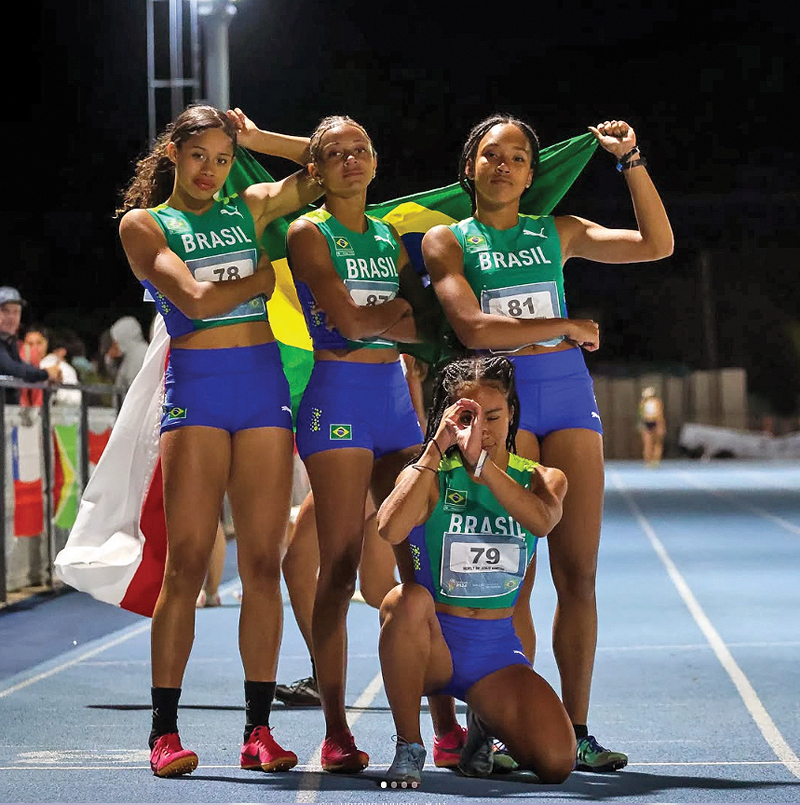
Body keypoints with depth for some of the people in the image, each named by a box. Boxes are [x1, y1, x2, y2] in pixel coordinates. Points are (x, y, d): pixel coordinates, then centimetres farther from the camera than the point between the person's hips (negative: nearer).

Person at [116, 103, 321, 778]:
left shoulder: (250, 209, 18)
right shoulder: (144, 223, 6)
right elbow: (194, 300, -9)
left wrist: (255, 138, 17)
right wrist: (261, 278, 4)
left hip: (264, 383, 4)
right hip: (195, 387, -4)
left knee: (263, 564, 0)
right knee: (186, 564, -9)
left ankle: (259, 729, 3)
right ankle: (165, 731, -4)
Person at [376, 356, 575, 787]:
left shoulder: (541, 479, 3)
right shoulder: (431, 476, -2)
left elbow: (541, 521, -23)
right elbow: (390, 530, -26)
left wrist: (480, 460, -35)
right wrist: (437, 448, -25)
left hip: (497, 648, 2)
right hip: (431, 642, -2)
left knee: (556, 763, -21)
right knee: (408, 599, -38)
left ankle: (486, 721, 16)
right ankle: (409, 746, -17)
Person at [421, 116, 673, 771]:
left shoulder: (557, 233, 17)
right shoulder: (447, 239, 7)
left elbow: (656, 245, 11)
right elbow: (473, 327, -8)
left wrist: (631, 160, 7)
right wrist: (565, 327, -5)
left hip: (569, 392, 3)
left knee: (578, 575, -1)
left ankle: (575, 730, 5)